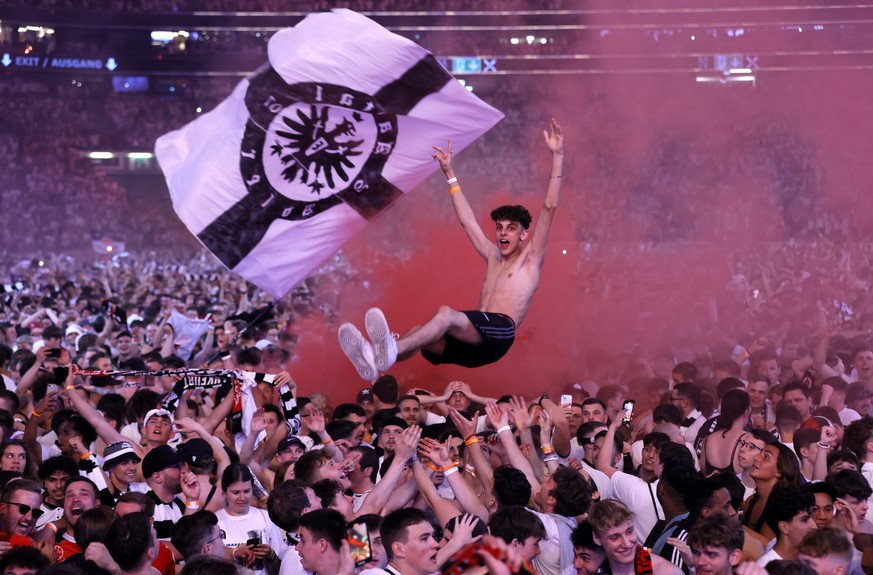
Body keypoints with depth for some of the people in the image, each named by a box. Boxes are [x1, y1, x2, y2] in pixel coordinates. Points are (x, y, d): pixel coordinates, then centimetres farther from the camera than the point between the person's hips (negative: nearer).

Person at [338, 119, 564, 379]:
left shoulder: (530, 259, 17)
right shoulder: (493, 258, 34)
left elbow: (549, 210, 9)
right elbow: (467, 220, 39)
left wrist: (557, 157, 3)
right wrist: (450, 174, 42)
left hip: (499, 333, -7)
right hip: (471, 341, 7)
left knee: (446, 314, -36)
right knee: (421, 334, -24)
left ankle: (391, 351, -60)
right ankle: (375, 358, -54)